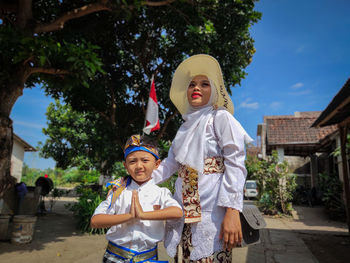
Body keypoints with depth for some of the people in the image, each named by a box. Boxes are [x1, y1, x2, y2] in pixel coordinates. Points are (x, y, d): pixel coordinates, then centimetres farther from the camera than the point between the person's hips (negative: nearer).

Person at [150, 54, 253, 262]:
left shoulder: (220, 117, -2)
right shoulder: (186, 126, 17)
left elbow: (235, 165, -10)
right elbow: (170, 163, 17)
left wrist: (232, 210, -19)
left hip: (212, 212, -6)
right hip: (185, 213, 6)